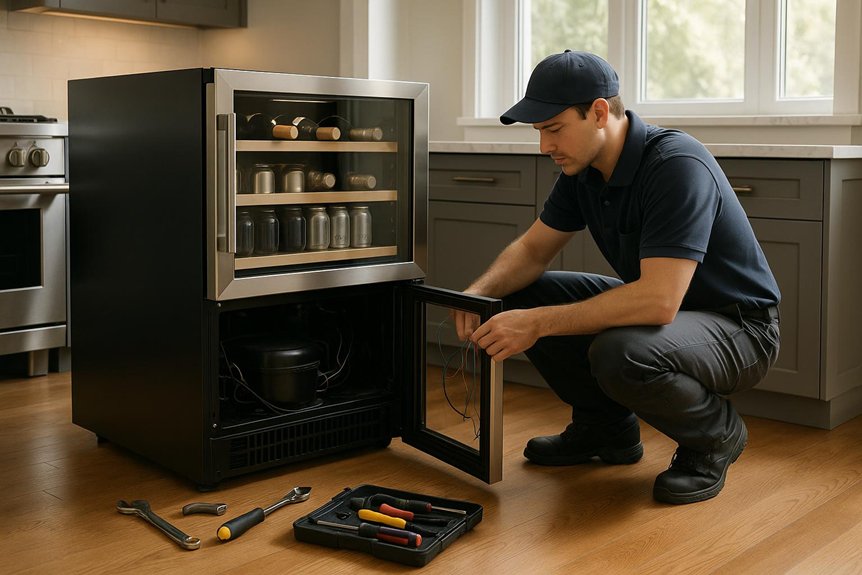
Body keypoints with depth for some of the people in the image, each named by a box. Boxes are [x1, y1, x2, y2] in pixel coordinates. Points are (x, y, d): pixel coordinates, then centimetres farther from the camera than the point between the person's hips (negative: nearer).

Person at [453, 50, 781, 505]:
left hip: (735, 326, -8)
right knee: (521, 298, -2)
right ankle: (606, 427, 12)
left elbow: (658, 300, -38)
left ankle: (714, 436, -5)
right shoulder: (584, 167, -3)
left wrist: (538, 323, -36)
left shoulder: (677, 166, -29)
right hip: (659, 305, 8)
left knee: (619, 354, -37)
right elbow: (533, 249, 6)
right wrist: (480, 292, -15)